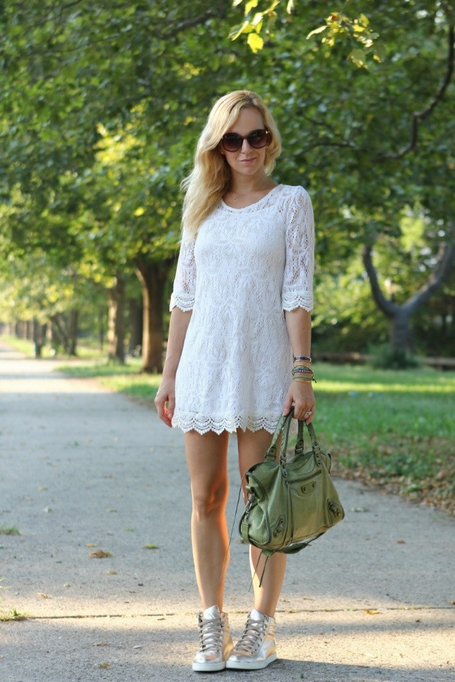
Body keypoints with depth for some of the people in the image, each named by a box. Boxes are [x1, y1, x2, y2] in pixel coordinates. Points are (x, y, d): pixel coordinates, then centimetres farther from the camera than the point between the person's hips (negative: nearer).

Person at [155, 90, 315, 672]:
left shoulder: (291, 202, 3)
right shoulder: (202, 207, 12)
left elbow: (297, 292, -3)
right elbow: (184, 295, 13)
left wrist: (301, 372, -11)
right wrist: (169, 374, 8)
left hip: (263, 366, -3)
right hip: (204, 363, 3)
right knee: (206, 498, 4)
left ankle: (262, 626, 10)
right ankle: (212, 626, 12)